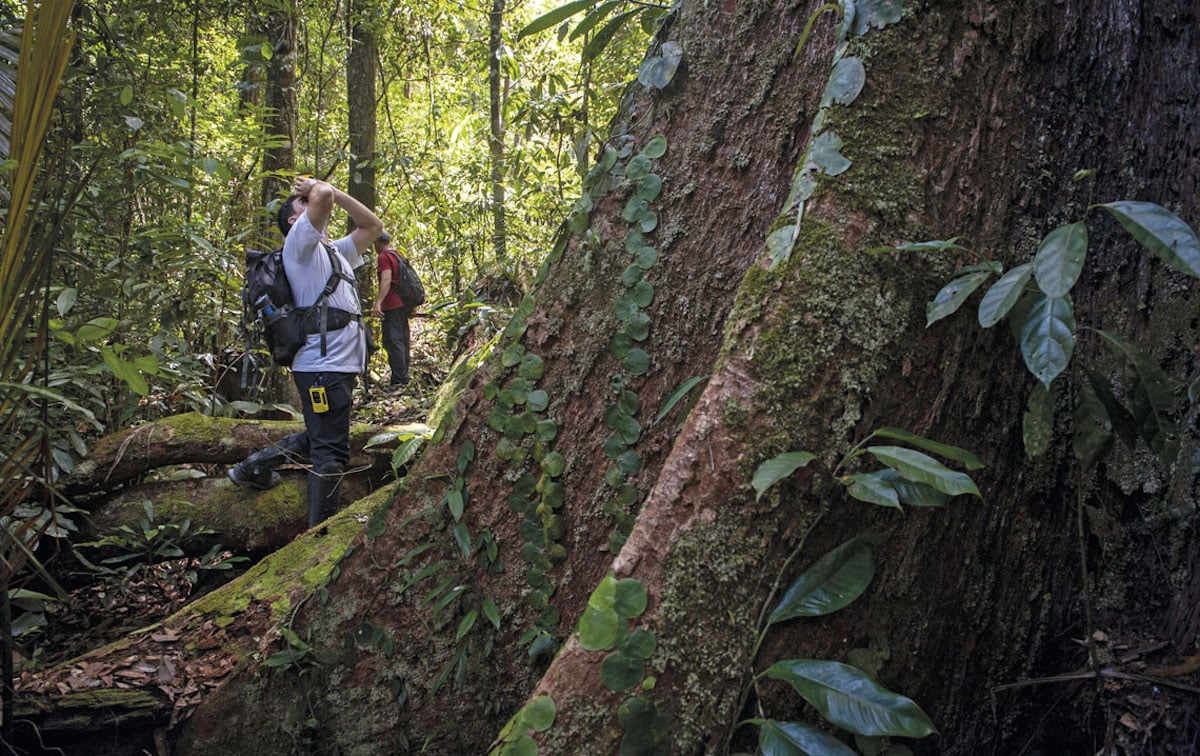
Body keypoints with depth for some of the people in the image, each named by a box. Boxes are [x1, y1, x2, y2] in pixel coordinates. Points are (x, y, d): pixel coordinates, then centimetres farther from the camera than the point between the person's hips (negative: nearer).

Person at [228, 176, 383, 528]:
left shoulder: (334, 251, 25)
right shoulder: (299, 244, -3)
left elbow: (373, 225, 24)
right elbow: (323, 198, -19)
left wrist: (330, 188, 17)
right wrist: (317, 188, 6)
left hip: (340, 366, 9)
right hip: (322, 367, -9)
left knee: (318, 440, 21)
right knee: (330, 453, -7)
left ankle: (253, 467, 32)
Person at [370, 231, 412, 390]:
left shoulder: (384, 257, -9)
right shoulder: (399, 255, 19)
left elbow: (386, 280, -23)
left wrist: (378, 302, -31)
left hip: (393, 306, -9)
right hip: (405, 304, 9)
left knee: (392, 340, -12)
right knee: (402, 340, 13)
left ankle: (398, 378, -19)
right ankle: (404, 377, 17)